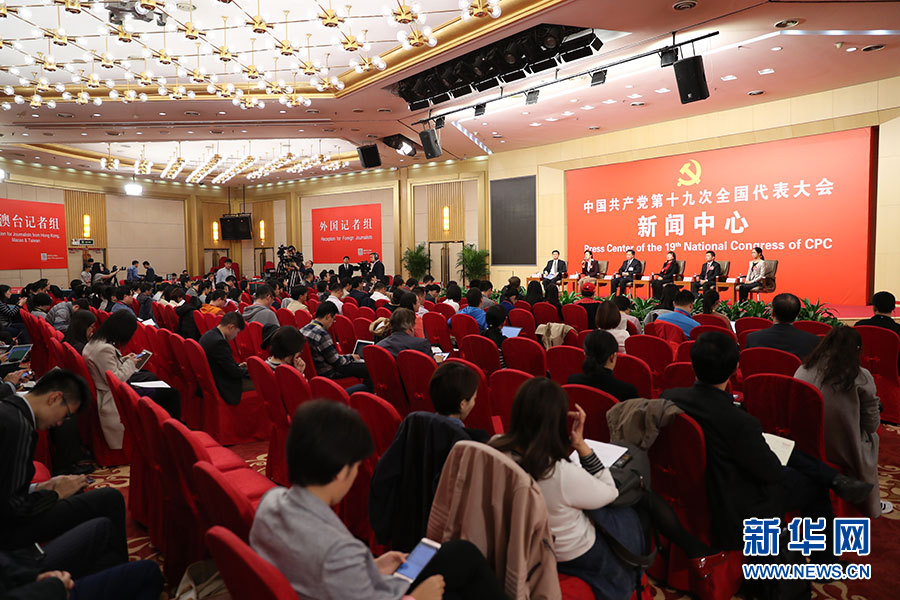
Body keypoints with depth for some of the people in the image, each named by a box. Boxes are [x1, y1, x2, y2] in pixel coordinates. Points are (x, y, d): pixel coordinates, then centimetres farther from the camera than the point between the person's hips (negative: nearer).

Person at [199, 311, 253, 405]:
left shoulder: (208, 335, 5)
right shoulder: (219, 342, -26)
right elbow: (234, 372, -22)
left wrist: (238, 366, 13)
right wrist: (248, 370, -5)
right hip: (222, 386, -11)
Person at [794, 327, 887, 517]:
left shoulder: (803, 370, -7)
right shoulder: (861, 378, -15)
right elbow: (872, 424, -5)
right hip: (843, 452, -3)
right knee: (871, 438, 28)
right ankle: (870, 506, 44)